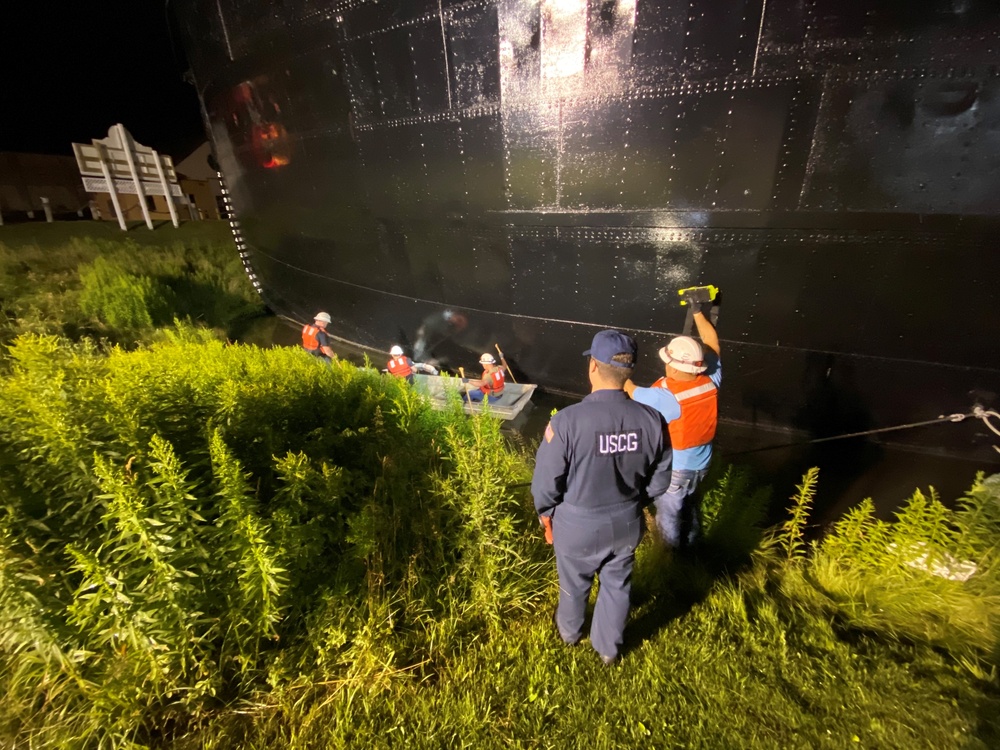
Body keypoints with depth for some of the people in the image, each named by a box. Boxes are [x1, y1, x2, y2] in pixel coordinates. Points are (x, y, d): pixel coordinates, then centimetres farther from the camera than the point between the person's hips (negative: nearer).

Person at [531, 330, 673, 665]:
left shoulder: (567, 420, -31)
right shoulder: (651, 419, -18)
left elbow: (546, 483, -20)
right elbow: (659, 481, -4)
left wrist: (546, 515, 1)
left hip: (578, 525, -2)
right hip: (627, 524, 3)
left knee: (574, 584, 27)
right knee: (617, 585, 28)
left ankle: (569, 630, 57)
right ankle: (608, 647, 53)